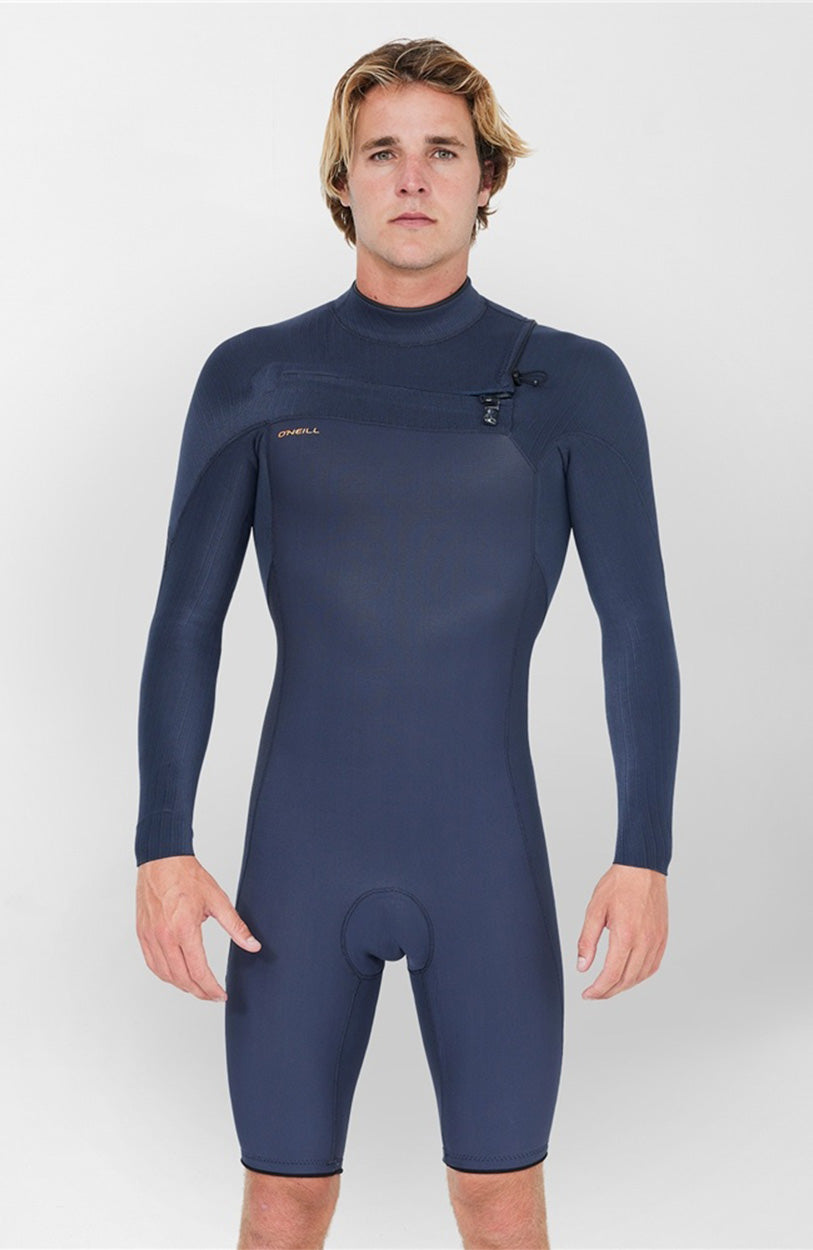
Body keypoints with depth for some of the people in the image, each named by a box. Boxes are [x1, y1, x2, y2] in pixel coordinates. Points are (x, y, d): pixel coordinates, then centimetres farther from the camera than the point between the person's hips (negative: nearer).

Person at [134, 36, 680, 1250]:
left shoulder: (576, 381, -2)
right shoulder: (251, 376, 0)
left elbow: (641, 632, -3)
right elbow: (183, 626, 0)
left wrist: (647, 858, -9)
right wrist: (160, 852, -8)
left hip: (489, 864, 0)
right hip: (304, 861, 1)